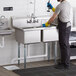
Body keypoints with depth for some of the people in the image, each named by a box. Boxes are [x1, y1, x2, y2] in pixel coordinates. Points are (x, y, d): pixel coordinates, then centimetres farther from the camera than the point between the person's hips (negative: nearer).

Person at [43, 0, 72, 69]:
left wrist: (46, 24, 2)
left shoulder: (60, 6, -18)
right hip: (68, 25, 9)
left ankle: (66, 64, 2)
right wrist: (52, 8, 25)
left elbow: (53, 18, -12)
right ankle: (65, 62, 23)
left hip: (63, 26, -9)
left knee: (64, 45, -3)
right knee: (65, 45, 15)